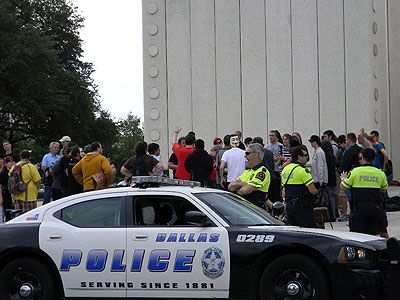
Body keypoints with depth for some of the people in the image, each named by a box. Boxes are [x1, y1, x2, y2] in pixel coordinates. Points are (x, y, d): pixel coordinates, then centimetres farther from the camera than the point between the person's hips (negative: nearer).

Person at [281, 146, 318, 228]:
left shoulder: (285, 169, 11)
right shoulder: (303, 170, -14)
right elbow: (312, 191, -16)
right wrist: (316, 191, 4)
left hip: (289, 205, 8)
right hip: (302, 206, -8)